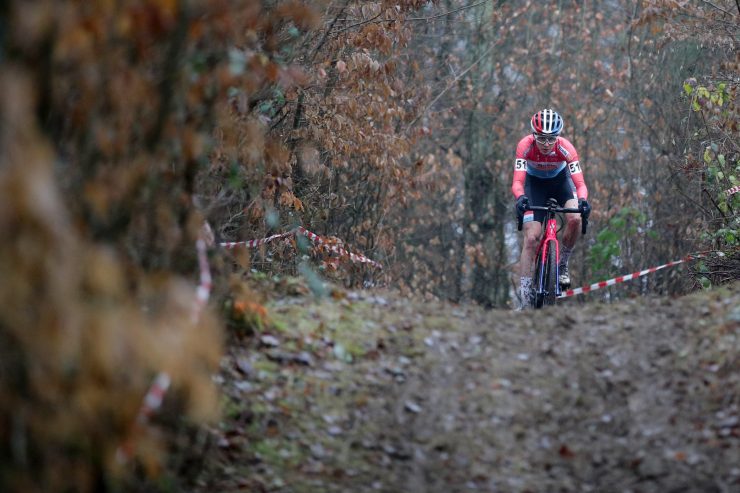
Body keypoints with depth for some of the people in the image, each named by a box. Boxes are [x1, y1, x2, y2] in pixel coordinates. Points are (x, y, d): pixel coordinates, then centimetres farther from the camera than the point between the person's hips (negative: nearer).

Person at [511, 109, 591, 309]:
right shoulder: (525, 146, -32)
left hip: (560, 180, 1)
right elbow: (517, 181, -38)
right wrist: (520, 197, -60)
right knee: (531, 237, -14)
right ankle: (525, 303, -11)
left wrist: (582, 200, -56)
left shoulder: (565, 147, -32)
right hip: (535, 183, -1)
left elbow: (580, 183, -35)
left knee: (574, 219, -29)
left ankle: (562, 264, -1)